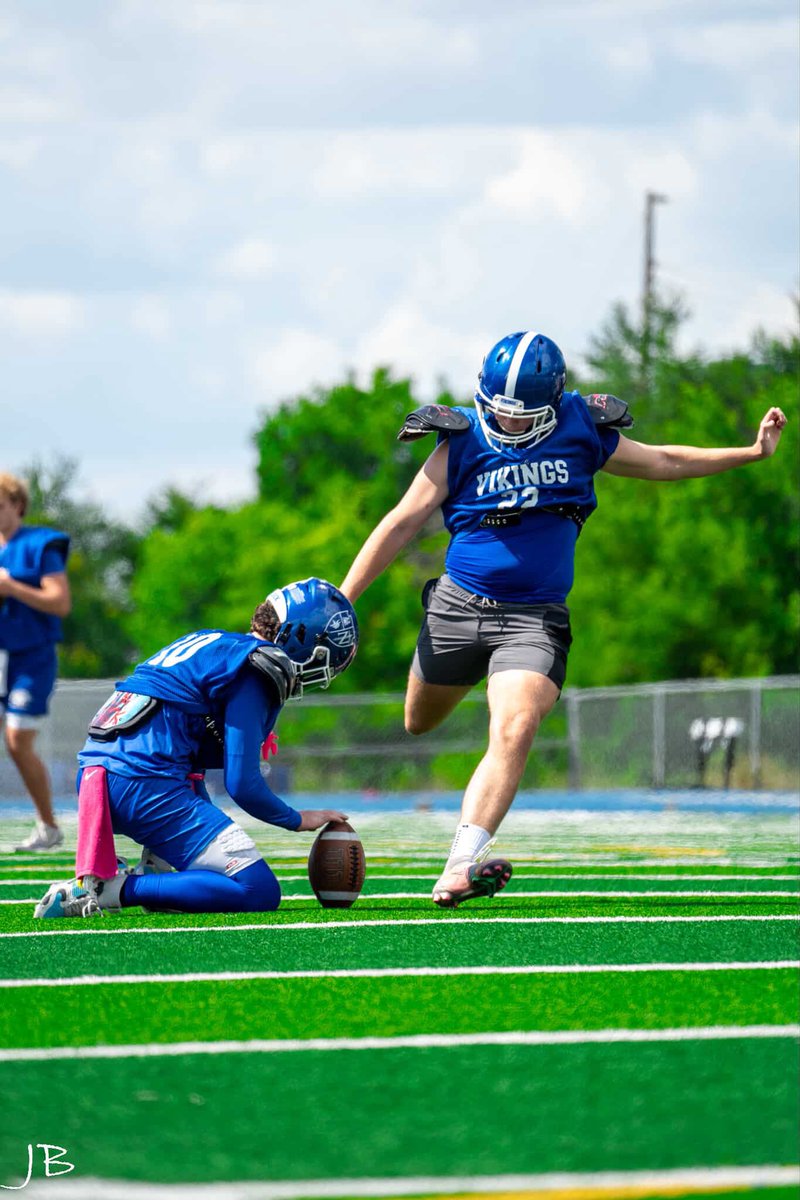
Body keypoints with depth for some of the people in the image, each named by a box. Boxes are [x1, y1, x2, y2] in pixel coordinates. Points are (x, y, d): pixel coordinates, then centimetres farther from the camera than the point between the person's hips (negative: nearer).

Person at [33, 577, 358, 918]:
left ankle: (155, 867, 14)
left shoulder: (211, 643, 23)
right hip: (146, 786, -9)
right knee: (260, 893, -11)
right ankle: (118, 890, -16)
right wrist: (299, 820, 10)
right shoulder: (252, 675, -5)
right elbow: (243, 785, -8)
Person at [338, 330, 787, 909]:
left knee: (514, 732, -24)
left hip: (535, 617, -1)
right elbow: (401, 525, -2)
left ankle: (459, 869, -31)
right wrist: (342, 601, -6)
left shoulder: (582, 432, 0)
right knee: (420, 725, 20)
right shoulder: (463, 443, -4)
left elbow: (665, 461, 16)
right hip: (459, 604, 1)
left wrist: (754, 452, 14)